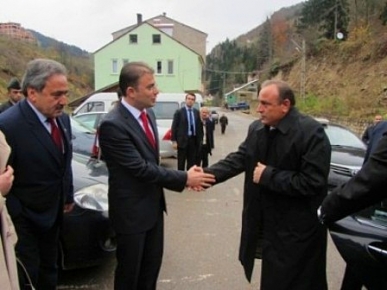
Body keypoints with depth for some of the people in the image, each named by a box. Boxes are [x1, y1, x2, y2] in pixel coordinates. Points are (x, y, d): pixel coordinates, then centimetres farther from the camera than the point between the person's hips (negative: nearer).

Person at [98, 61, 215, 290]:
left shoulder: (148, 113, 1)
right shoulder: (112, 125, -25)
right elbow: (141, 168, -25)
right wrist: (184, 178, -21)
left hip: (154, 204, 8)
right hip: (131, 210, -7)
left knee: (152, 264, 22)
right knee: (130, 270, 14)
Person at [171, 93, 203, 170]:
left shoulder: (197, 112, 8)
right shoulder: (179, 112, -2)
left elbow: (200, 126, 10)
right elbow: (174, 127, -4)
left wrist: (200, 139, 4)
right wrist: (174, 141, -9)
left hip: (194, 140, 4)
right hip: (182, 140, -3)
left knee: (192, 161, 9)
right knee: (181, 162, 4)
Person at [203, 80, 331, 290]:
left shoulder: (312, 132, -19)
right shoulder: (256, 129, 2)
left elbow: (311, 182, -24)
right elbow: (238, 159, -1)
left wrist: (268, 176, -22)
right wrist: (207, 174, -14)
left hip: (297, 231, -6)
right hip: (266, 224, 7)